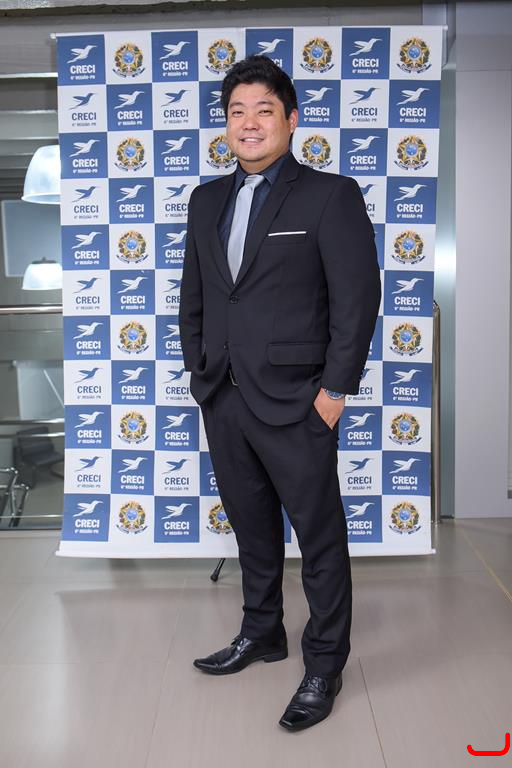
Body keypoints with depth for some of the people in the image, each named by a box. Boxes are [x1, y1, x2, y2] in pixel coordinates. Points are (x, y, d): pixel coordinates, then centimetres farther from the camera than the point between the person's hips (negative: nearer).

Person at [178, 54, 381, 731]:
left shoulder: (330, 195, -5)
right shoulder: (207, 199, 12)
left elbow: (358, 298, -10)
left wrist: (335, 389, -13)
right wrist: (198, 370, 9)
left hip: (294, 401, -6)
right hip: (222, 398, 6)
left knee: (320, 535, 5)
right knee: (252, 525, 19)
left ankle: (325, 664, 22)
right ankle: (262, 634, 38)